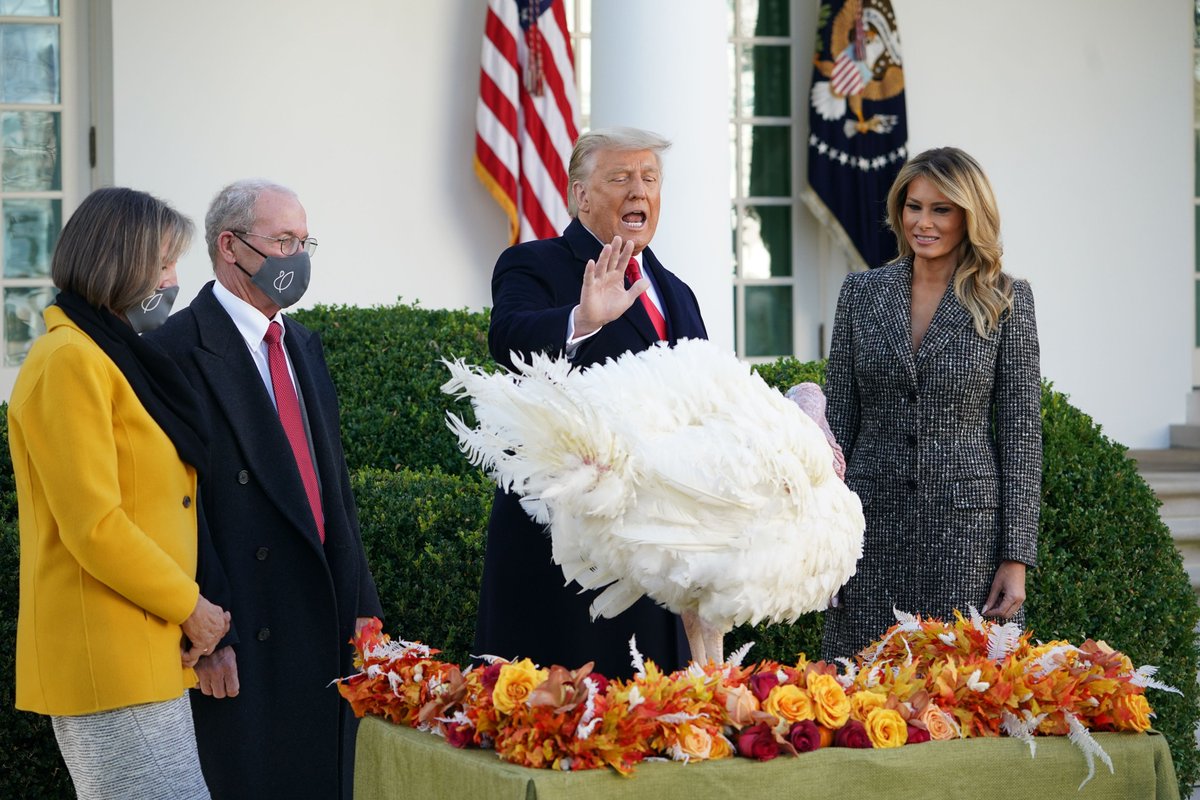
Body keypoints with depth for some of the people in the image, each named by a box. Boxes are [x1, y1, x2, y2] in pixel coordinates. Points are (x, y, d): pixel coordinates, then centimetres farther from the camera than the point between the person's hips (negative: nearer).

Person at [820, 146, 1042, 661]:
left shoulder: (1006, 301, 1)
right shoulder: (862, 292, 8)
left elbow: (1022, 432, 0)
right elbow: (838, 420, 9)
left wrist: (1016, 558, -6)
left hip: (967, 523, -2)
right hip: (874, 520, 2)